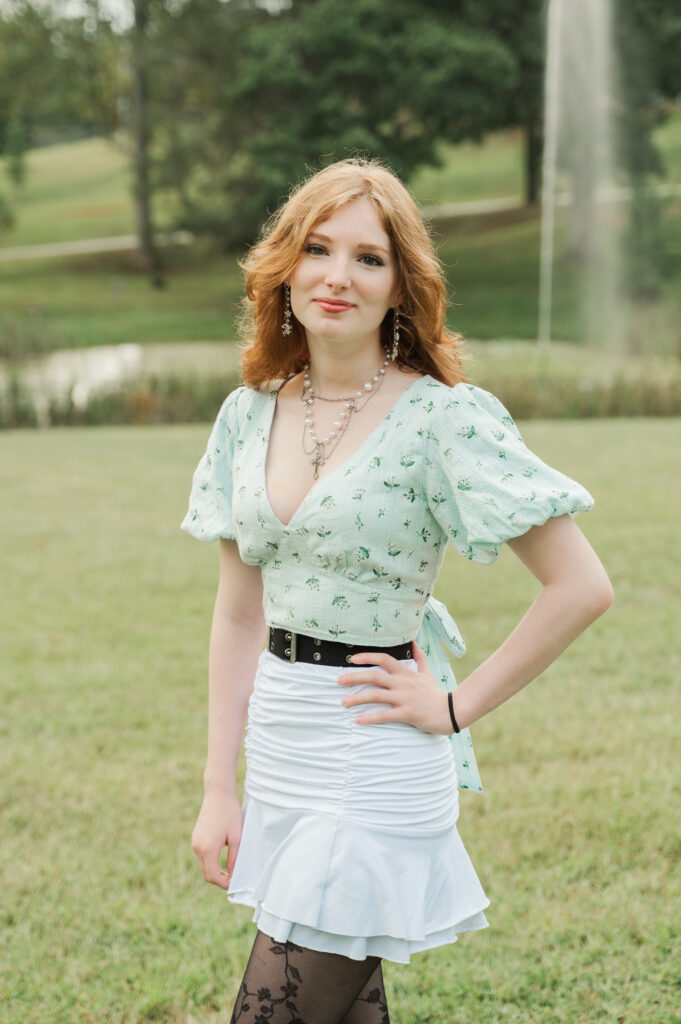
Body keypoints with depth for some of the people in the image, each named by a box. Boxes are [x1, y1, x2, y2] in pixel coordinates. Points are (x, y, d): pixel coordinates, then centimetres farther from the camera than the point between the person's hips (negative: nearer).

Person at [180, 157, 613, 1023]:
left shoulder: (442, 418, -13)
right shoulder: (249, 414, 5)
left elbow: (581, 587, -14)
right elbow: (238, 613, 9)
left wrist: (457, 707, -10)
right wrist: (220, 787, 6)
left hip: (374, 768, -6)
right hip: (279, 757, 6)